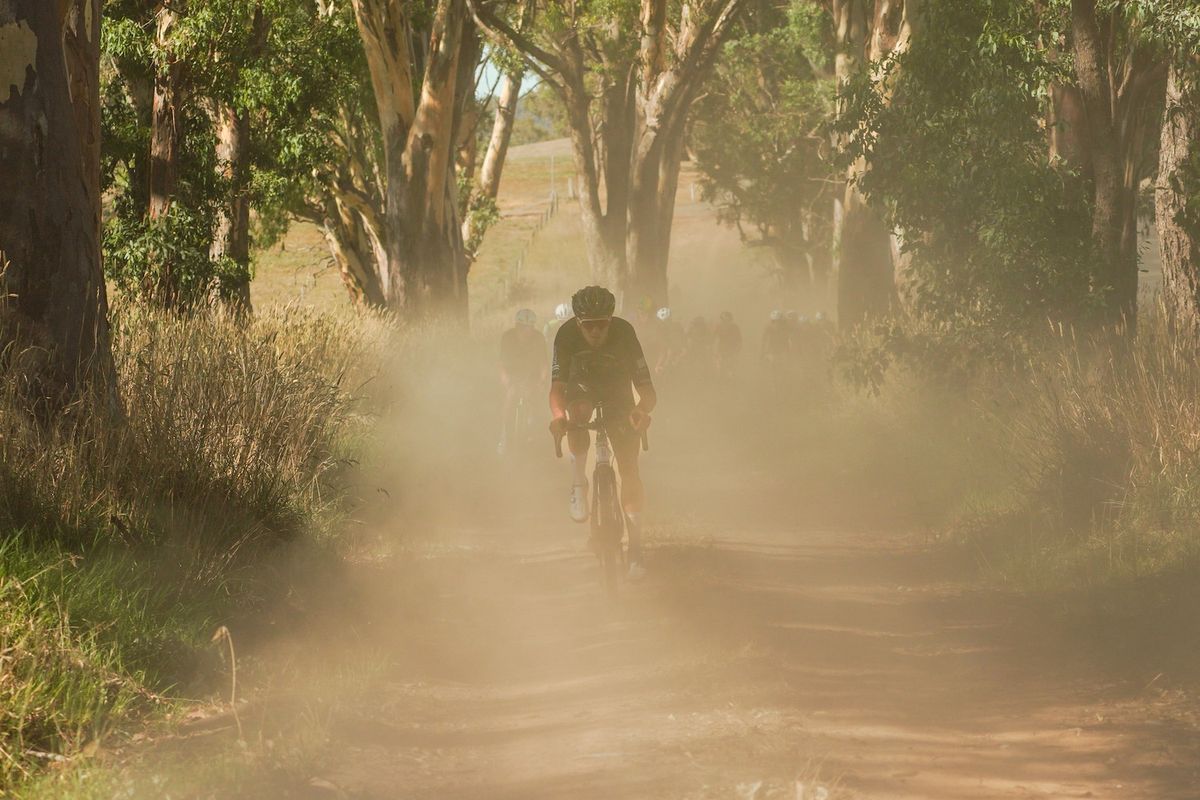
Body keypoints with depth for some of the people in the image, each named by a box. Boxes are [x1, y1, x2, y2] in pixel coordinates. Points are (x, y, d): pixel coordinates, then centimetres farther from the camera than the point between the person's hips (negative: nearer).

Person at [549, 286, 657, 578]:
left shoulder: (624, 332, -30)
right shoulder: (567, 335, -28)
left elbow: (647, 390, -32)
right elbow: (557, 388, -32)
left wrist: (642, 410, -55)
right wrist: (557, 414, -54)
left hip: (618, 392, 0)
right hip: (582, 386, 0)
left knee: (629, 468, -12)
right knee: (579, 411, -37)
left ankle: (635, 549, -8)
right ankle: (578, 485, -20)